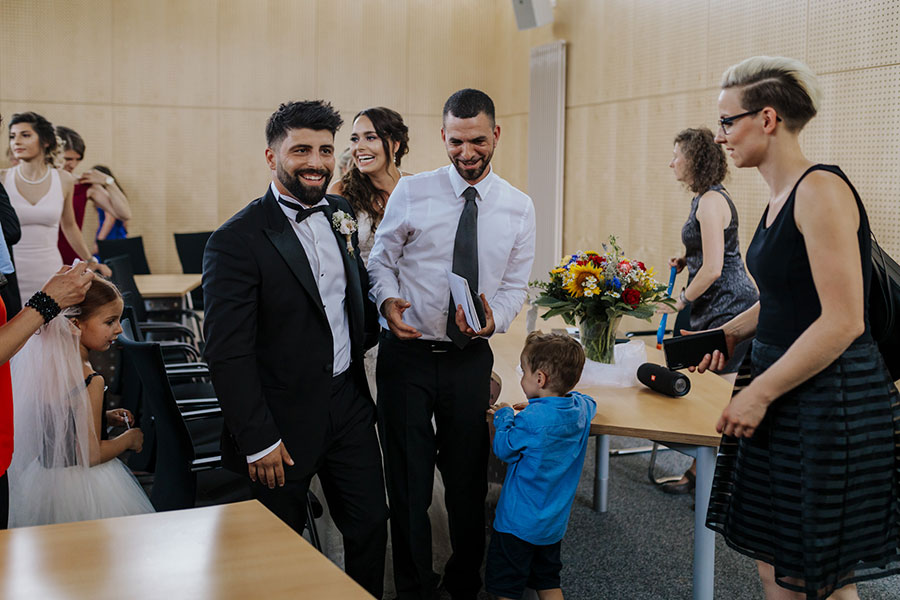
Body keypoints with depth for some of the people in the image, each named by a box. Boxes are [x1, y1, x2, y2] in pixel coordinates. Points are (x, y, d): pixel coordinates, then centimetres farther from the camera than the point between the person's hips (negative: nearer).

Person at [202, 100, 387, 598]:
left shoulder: (340, 213, 4)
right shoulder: (237, 241, -18)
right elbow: (228, 354, -18)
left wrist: (364, 337, 8)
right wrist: (259, 441, -17)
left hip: (349, 402, 6)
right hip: (284, 420, -6)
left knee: (370, 527, 14)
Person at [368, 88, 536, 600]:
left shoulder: (519, 207, 2)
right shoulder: (411, 192, -3)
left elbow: (516, 284, 4)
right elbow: (382, 260, 3)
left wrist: (493, 318, -17)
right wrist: (389, 300, -17)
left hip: (471, 357, 1)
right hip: (407, 352, -1)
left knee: (468, 479, 12)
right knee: (408, 478, 7)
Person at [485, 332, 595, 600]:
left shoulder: (531, 420, -27)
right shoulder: (581, 407, -5)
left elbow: (504, 449, -13)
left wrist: (504, 416, 3)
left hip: (519, 522, -7)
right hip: (554, 522, 7)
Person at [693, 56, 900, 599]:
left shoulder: (821, 190, -17)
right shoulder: (781, 197, 12)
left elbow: (842, 322, -23)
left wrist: (759, 393, -18)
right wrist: (728, 334, 10)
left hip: (831, 401, -9)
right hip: (784, 401, 9)